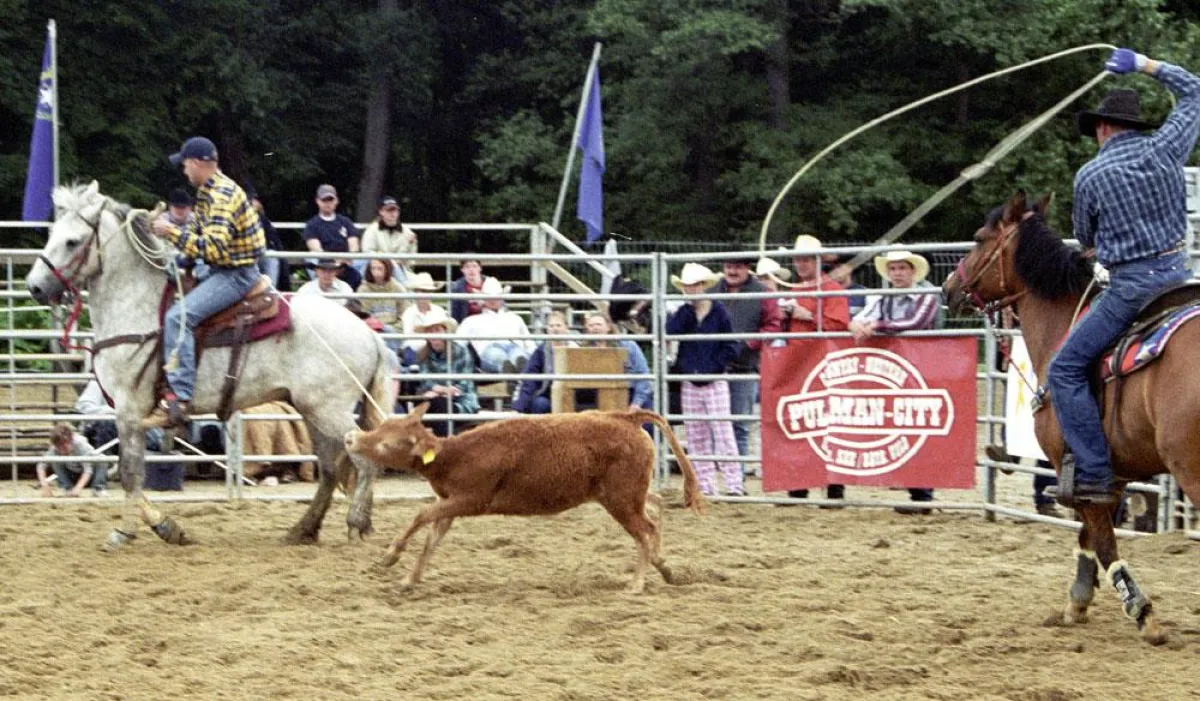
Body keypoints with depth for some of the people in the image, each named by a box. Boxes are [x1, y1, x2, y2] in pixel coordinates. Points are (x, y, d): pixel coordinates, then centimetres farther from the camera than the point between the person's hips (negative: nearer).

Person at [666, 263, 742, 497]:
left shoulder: (718, 312, -4)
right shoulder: (683, 314, 7)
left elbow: (731, 346, -4)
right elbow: (670, 333, -11)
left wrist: (714, 366, -12)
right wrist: (688, 308, -13)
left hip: (714, 382, -4)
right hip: (689, 383, 4)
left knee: (722, 432, -8)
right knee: (696, 436, 6)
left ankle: (734, 484, -8)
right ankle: (705, 486, 12)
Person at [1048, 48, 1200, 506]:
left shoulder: (1090, 176, -5)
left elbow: (1085, 239, 10)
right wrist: (1145, 65, 30)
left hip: (1131, 285, -5)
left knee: (1065, 370, -1)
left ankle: (1094, 476, -11)